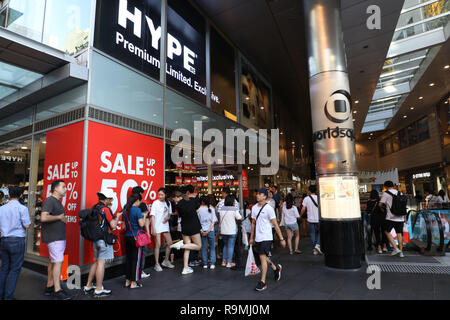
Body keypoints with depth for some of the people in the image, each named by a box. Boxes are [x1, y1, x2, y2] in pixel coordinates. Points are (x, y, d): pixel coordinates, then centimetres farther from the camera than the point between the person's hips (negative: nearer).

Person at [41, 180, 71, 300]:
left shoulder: (57, 202, 17)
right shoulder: (50, 200, -13)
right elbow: (43, 218, -25)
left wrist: (63, 219, 10)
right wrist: (59, 217, -15)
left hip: (60, 236, 10)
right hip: (54, 237, -10)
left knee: (53, 261, 14)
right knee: (58, 262, -10)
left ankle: (49, 287, 23)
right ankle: (57, 290, -5)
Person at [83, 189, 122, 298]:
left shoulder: (94, 208, 10)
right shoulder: (105, 209, -15)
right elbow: (113, 225, -16)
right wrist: (117, 216, 0)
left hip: (95, 239, 9)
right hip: (104, 239, -9)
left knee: (96, 262, 19)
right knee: (101, 263, -3)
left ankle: (88, 287, 26)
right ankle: (98, 290, 4)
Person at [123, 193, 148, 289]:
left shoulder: (125, 210, 7)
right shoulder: (137, 210, -15)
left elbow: (124, 224, 14)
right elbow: (141, 224, -16)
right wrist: (144, 216, 0)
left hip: (127, 237, 7)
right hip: (136, 237, -7)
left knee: (128, 258, 15)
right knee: (136, 259, 1)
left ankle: (127, 281, 24)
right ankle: (134, 283, 8)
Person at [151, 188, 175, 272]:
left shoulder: (168, 203, 5)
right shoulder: (155, 203, -9)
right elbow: (152, 216, -11)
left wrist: (167, 218, -6)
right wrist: (153, 229, -17)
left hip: (165, 226, 5)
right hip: (157, 226, -5)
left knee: (169, 243, 7)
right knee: (158, 245, -3)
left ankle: (166, 261, 25)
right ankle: (157, 264, 10)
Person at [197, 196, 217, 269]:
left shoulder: (199, 209, -6)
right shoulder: (212, 209, -2)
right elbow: (213, 221, -5)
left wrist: (201, 230, -3)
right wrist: (208, 230, -5)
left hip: (202, 230, 0)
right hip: (210, 230, 0)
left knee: (203, 247, 10)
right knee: (212, 247, 10)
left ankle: (205, 264, 12)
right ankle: (212, 264, 6)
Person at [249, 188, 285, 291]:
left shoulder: (269, 208, -11)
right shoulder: (254, 208, 7)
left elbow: (275, 225, -9)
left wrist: (281, 239, -9)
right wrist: (251, 237, 17)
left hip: (266, 237, -6)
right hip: (257, 238, 7)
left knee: (263, 257, -7)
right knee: (263, 257, 16)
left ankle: (263, 282, 4)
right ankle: (276, 268, 41)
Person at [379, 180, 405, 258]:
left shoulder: (386, 193, -6)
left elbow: (380, 204, -10)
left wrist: (382, 209, 12)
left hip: (391, 217, -5)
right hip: (400, 217, 5)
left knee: (387, 231, 8)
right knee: (399, 233, 9)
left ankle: (396, 248, -1)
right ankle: (401, 252, 11)